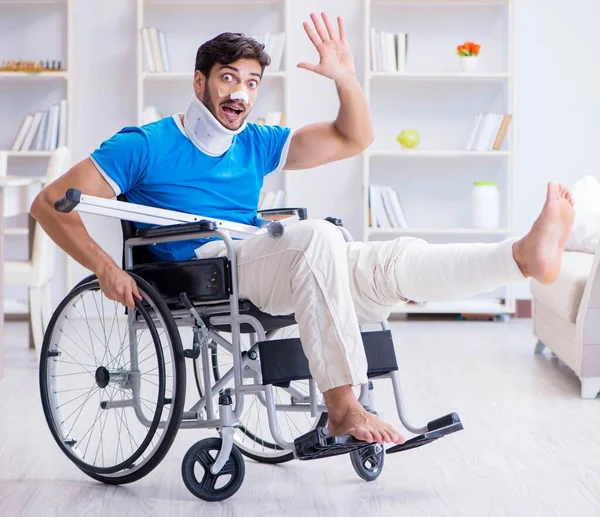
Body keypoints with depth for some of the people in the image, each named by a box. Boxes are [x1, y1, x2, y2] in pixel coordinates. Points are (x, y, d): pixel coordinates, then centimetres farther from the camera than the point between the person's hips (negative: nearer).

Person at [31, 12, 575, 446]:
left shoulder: (256, 145, 19)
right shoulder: (145, 146, 3)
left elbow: (353, 139, 18)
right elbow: (50, 204, -1)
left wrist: (346, 78, 1)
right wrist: (104, 267, -15)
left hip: (257, 268, 6)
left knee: (395, 261, -16)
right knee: (317, 236, -33)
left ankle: (526, 254, -35)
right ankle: (342, 405, -36)